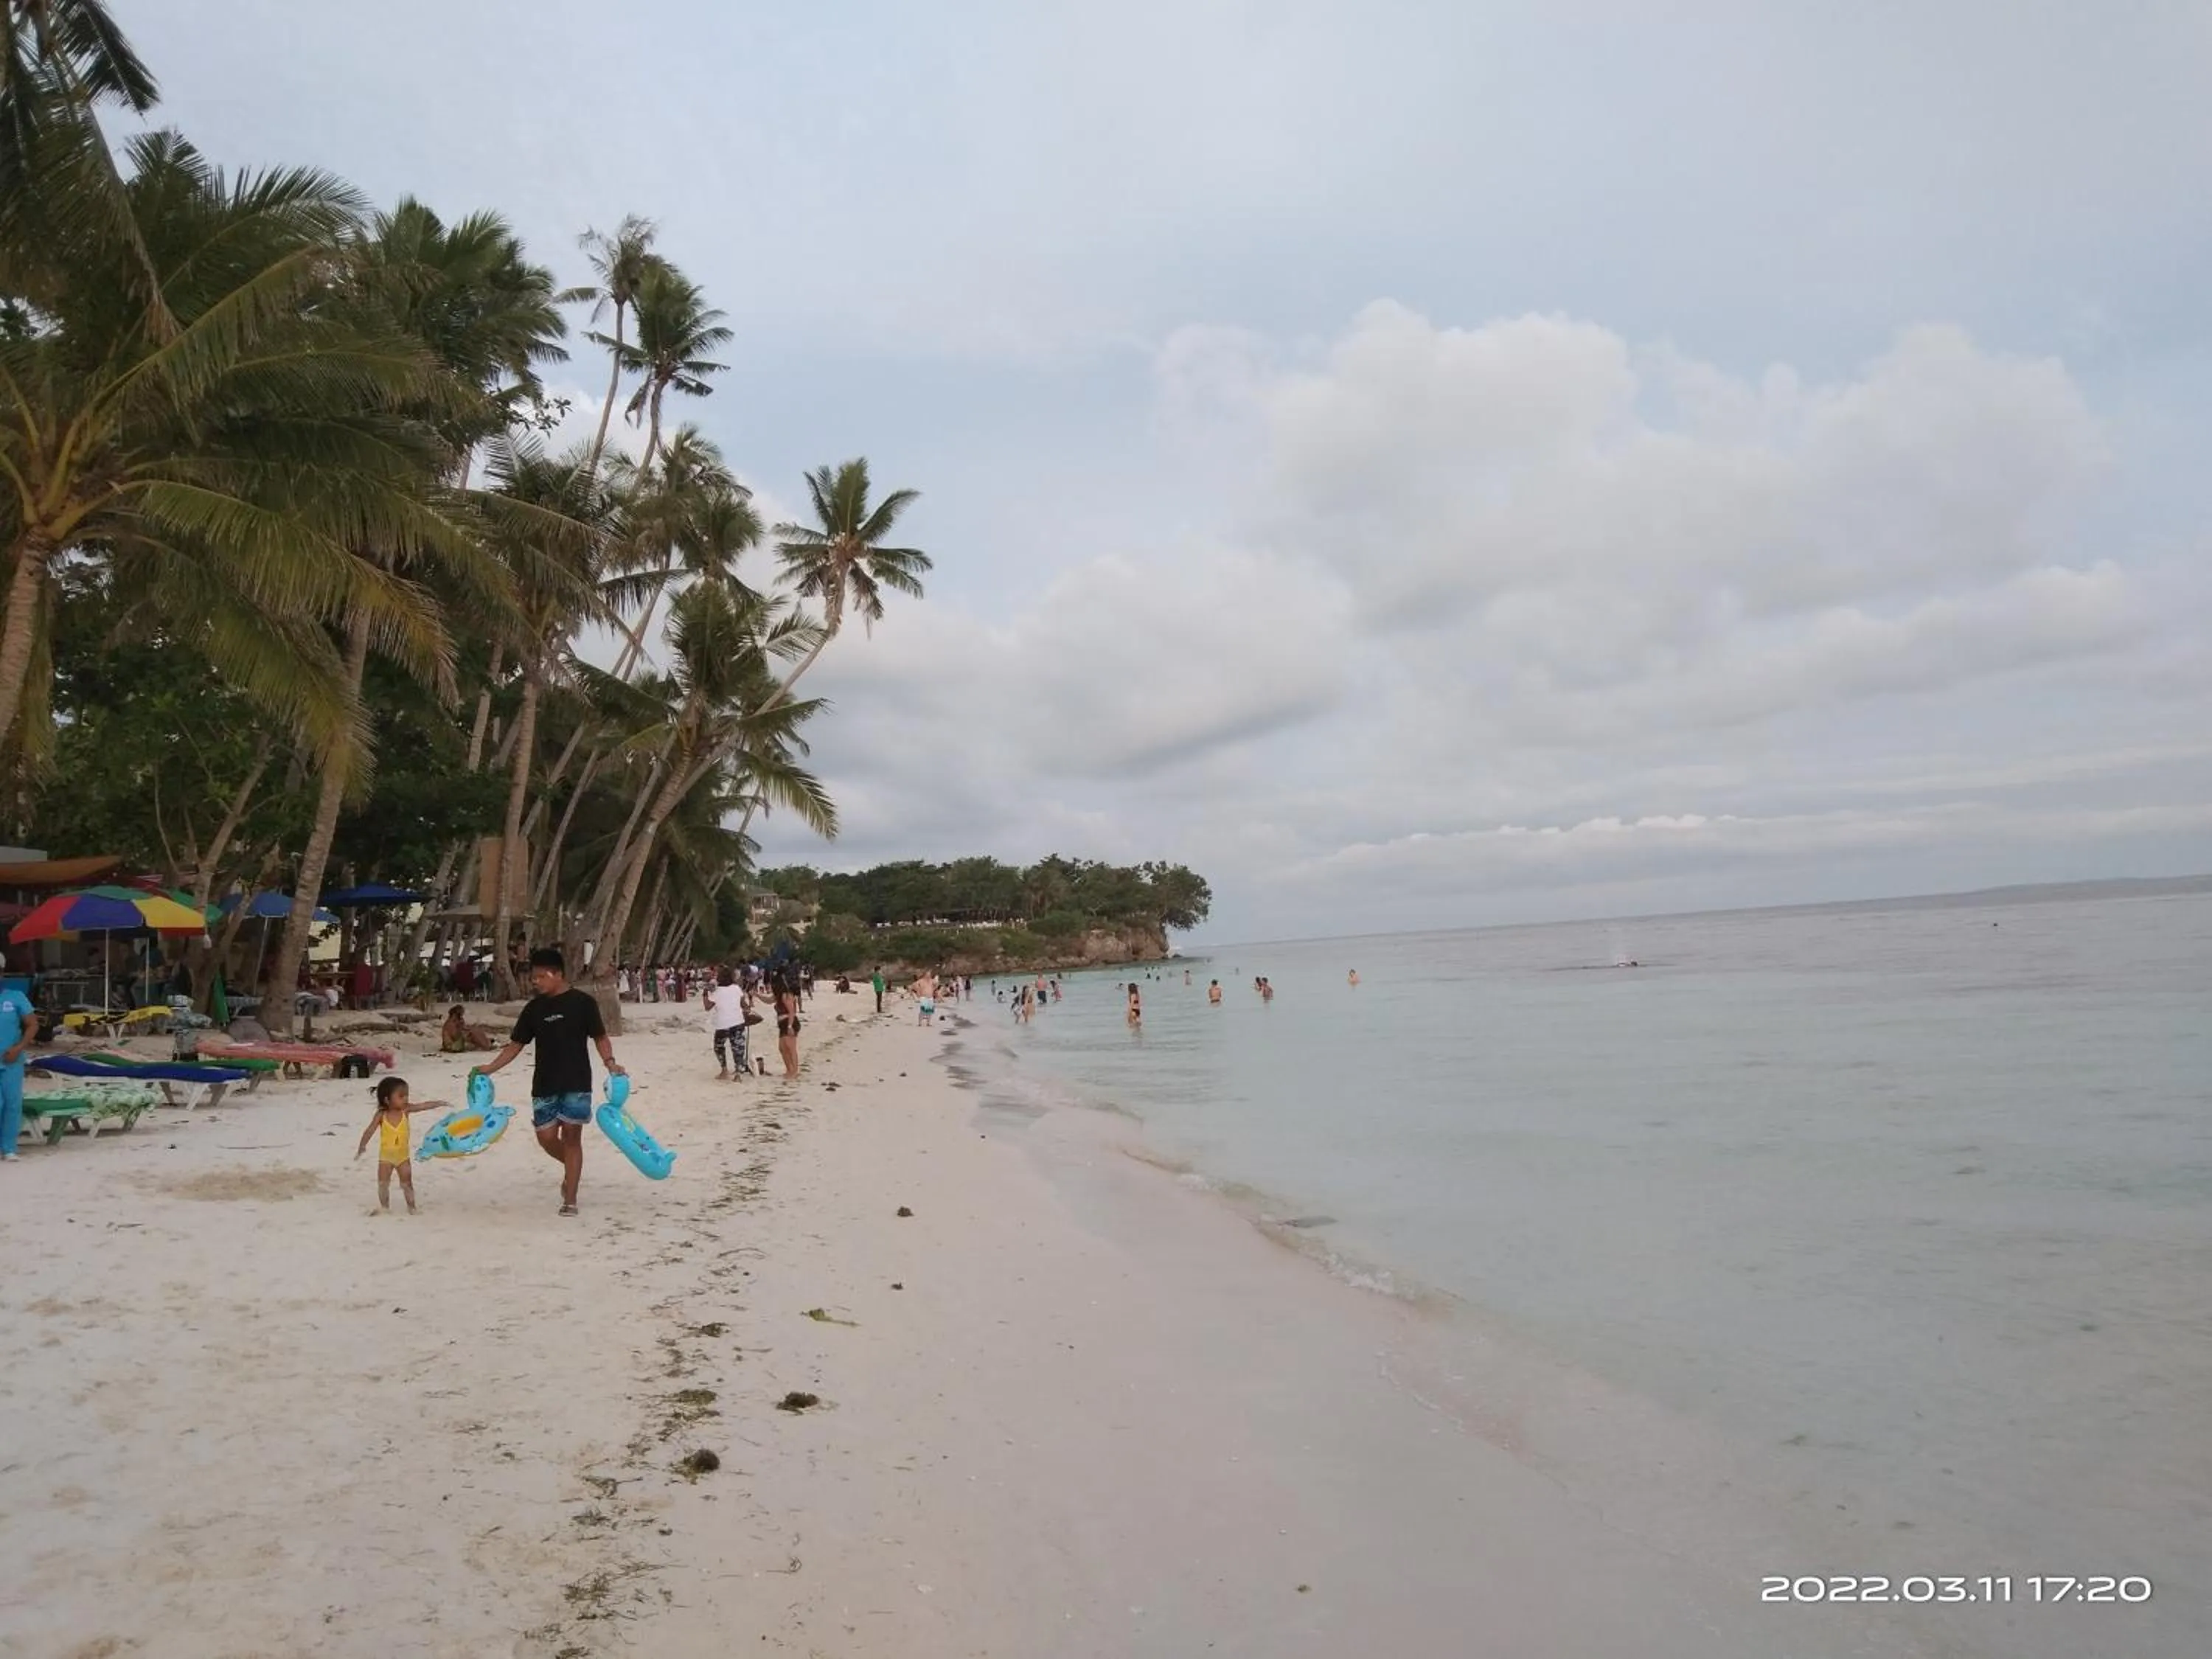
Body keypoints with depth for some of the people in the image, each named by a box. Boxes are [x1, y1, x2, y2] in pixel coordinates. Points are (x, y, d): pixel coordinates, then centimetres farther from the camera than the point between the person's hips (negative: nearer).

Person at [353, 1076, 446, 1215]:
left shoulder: (405, 1110, -11)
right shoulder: (382, 1115, -15)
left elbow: (423, 1106, -16)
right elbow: (370, 1131, -14)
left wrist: (439, 1103, -29)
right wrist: (362, 1146, -21)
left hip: (403, 1155, 1)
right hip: (386, 1156, -1)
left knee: (407, 1183, 7)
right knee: (383, 1184, 5)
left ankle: (412, 1207, 16)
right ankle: (385, 1207, 20)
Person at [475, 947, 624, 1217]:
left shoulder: (582, 1002, -5)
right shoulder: (534, 1008, 7)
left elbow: (600, 1036, -1)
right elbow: (516, 1044, 11)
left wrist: (610, 1063, -16)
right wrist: (490, 1068, 2)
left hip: (577, 1084, -4)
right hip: (544, 1085, 4)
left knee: (571, 1136, -3)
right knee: (546, 1137, 3)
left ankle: (570, 1199, 3)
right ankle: (572, 1169, 34)